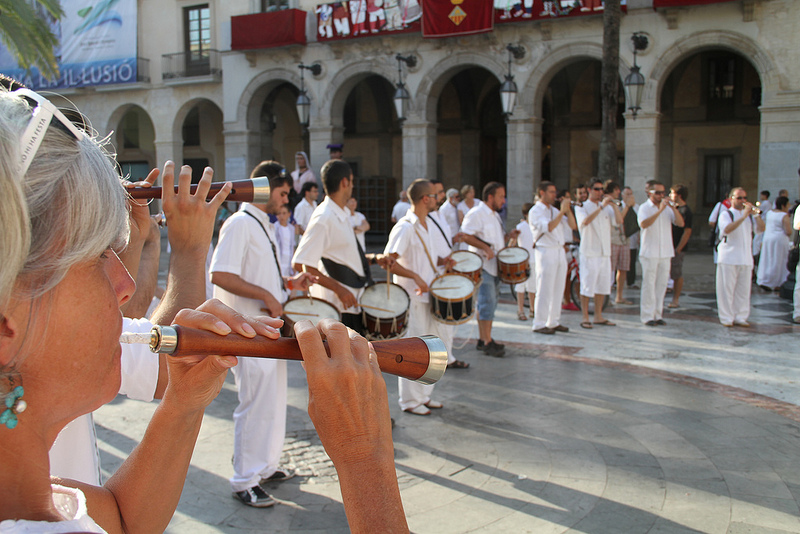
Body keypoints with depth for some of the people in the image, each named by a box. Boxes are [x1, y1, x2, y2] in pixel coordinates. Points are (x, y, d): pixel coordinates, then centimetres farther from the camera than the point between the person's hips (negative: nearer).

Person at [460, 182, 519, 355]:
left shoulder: (495, 215, 19)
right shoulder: (476, 213, -12)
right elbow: (465, 236, -21)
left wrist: (509, 236, 8)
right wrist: (485, 248, -26)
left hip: (495, 266, 9)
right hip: (482, 265, -9)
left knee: (487, 303, 13)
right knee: (487, 302, -10)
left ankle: (483, 339, 20)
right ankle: (487, 342, -6)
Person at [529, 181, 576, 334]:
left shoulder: (554, 210, 17)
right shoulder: (535, 211, -6)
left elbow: (573, 224, 13)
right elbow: (548, 227, -21)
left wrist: (568, 210, 0)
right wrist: (562, 212, -21)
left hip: (560, 252, 8)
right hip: (545, 252, -8)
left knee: (557, 290, 10)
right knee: (544, 291, -7)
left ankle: (554, 322, 18)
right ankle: (539, 324, -2)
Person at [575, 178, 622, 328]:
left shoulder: (607, 208, 15)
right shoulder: (582, 207, -1)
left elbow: (619, 221, 3)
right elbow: (585, 221, -21)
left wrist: (613, 204, -6)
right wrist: (601, 206, -22)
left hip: (605, 252, 6)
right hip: (589, 252, -6)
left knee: (603, 285, 9)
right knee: (587, 287, -4)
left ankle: (598, 316, 18)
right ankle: (585, 318, 2)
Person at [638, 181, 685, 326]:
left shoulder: (667, 208, 14)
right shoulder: (644, 208, -2)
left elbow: (680, 223, 3)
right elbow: (643, 224, -22)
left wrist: (673, 208, -9)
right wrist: (659, 211, -25)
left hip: (666, 253, 5)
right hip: (649, 253, -5)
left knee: (662, 284, 7)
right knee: (649, 285, -3)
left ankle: (657, 315, 14)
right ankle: (647, 316, 1)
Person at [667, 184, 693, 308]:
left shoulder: (686, 211, -12)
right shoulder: (674, 208, 14)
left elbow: (687, 231, -16)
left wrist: (678, 249, -18)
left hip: (677, 247, -9)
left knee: (677, 275, -3)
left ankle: (676, 300, 5)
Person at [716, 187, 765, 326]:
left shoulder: (749, 215, 18)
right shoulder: (726, 214, 0)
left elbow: (762, 228, 5)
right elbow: (727, 229, -20)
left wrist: (756, 214, -7)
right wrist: (744, 216, -23)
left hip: (746, 258, 5)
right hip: (728, 257, -5)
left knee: (743, 289, 5)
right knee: (727, 289, -4)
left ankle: (740, 317, 11)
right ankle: (726, 318, 1)